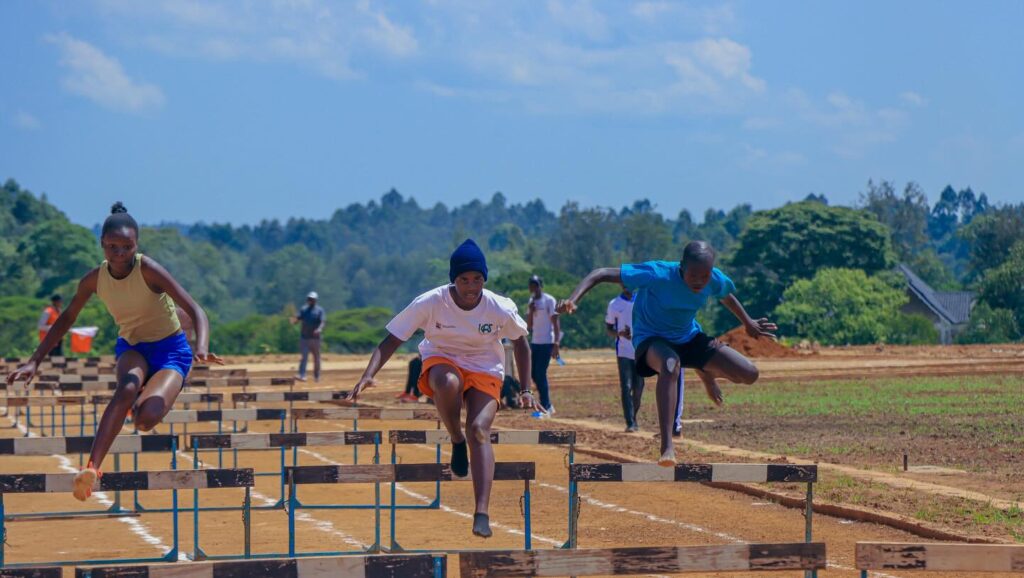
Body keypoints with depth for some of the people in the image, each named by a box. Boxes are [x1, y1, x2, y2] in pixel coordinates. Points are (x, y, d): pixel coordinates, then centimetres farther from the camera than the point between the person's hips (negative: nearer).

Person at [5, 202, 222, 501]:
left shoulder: (148, 271, -22)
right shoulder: (95, 279, -9)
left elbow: (195, 310, -26)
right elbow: (66, 319, 7)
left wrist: (202, 348, -46)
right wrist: (34, 361, 2)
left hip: (170, 349, -3)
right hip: (131, 347, 3)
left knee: (146, 417, -28)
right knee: (128, 387, -35)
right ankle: (92, 467, -35)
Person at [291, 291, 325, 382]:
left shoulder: (319, 310, 0)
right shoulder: (303, 309, 10)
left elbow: (323, 322, -11)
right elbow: (298, 318, 0)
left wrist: (319, 329, -32)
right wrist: (294, 321, -24)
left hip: (315, 337, -1)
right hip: (304, 336, 1)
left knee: (316, 357, 8)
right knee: (304, 356, -8)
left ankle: (316, 376, 21)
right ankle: (302, 375, -17)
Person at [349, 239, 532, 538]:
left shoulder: (501, 309, -16)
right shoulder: (430, 303, -21)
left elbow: (520, 343, 4)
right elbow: (392, 341, -18)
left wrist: (525, 390, 1)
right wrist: (368, 375, -34)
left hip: (485, 371, 1)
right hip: (441, 361, -1)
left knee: (479, 429, -26)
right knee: (447, 382, -40)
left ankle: (481, 513, -31)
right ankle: (457, 442, -11)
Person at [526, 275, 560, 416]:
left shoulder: (549, 301, -7)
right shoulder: (531, 302, 14)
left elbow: (555, 323, -10)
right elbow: (529, 326, 11)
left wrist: (556, 344, -17)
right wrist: (531, 311, -5)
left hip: (546, 342, -8)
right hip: (534, 342, 8)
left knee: (540, 374, -11)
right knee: (534, 374, 8)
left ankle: (545, 407, -7)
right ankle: (548, 406, 17)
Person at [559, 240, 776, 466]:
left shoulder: (717, 281, -17)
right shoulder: (658, 275, -32)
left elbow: (727, 295, 11)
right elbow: (601, 274, -33)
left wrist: (748, 324, 24)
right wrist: (573, 299, -47)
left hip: (690, 337, 6)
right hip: (651, 338, -6)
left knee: (749, 374, -6)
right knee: (670, 364, -43)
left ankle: (706, 372, 31)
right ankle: (667, 447, -46)